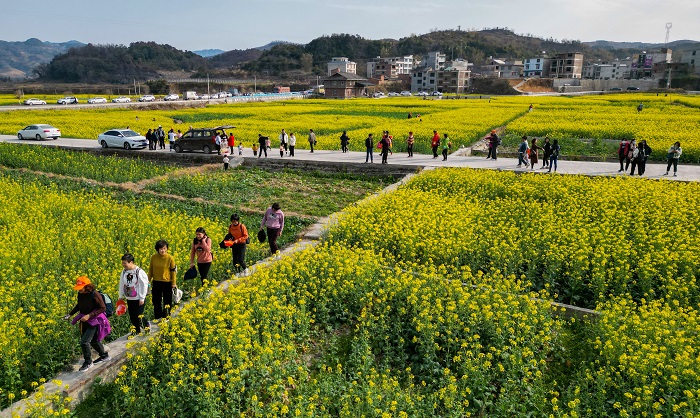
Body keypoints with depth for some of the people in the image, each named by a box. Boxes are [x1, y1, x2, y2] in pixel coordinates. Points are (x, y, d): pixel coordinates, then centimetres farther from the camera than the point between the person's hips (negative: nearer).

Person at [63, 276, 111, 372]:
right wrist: (70, 314, 5)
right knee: (93, 341, 20)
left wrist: (89, 315, -26)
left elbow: (103, 308, -19)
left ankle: (88, 362, 11)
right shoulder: (80, 294, -4)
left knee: (84, 342, -11)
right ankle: (104, 356, 41)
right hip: (84, 321, 8)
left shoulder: (94, 294, -23)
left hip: (94, 321, -8)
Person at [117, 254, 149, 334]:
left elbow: (144, 285, -15)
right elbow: (121, 284, 12)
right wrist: (121, 296, 14)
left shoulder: (139, 272, -20)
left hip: (138, 299, -6)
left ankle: (147, 328, 21)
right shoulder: (124, 271, -1)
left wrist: (142, 298, -13)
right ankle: (138, 331, 28)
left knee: (138, 316, -4)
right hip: (129, 300, 6)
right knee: (132, 317, 11)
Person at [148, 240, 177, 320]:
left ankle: (166, 317, 27)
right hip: (156, 283, 3)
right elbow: (150, 269, 6)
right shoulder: (153, 257, -6)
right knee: (156, 301, 15)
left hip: (167, 283, -3)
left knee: (167, 302, 11)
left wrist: (174, 283, -6)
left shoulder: (170, 258, -15)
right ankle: (157, 318, 32)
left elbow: (173, 271, -7)